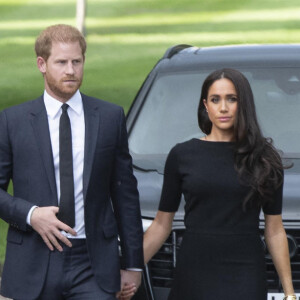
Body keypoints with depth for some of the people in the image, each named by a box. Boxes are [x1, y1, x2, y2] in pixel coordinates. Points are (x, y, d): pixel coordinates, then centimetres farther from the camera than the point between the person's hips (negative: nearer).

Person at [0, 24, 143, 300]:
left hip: (93, 268, 0)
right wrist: (30, 214, -14)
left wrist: (133, 264, 8)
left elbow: (125, 193, 9)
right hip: (34, 265, 0)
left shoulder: (111, 117, 7)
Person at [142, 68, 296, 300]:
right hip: (194, 276, 1)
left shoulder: (264, 159, 5)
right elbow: (162, 224, 7)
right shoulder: (183, 155, 5)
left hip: (245, 279, 0)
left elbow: (275, 231, 7)